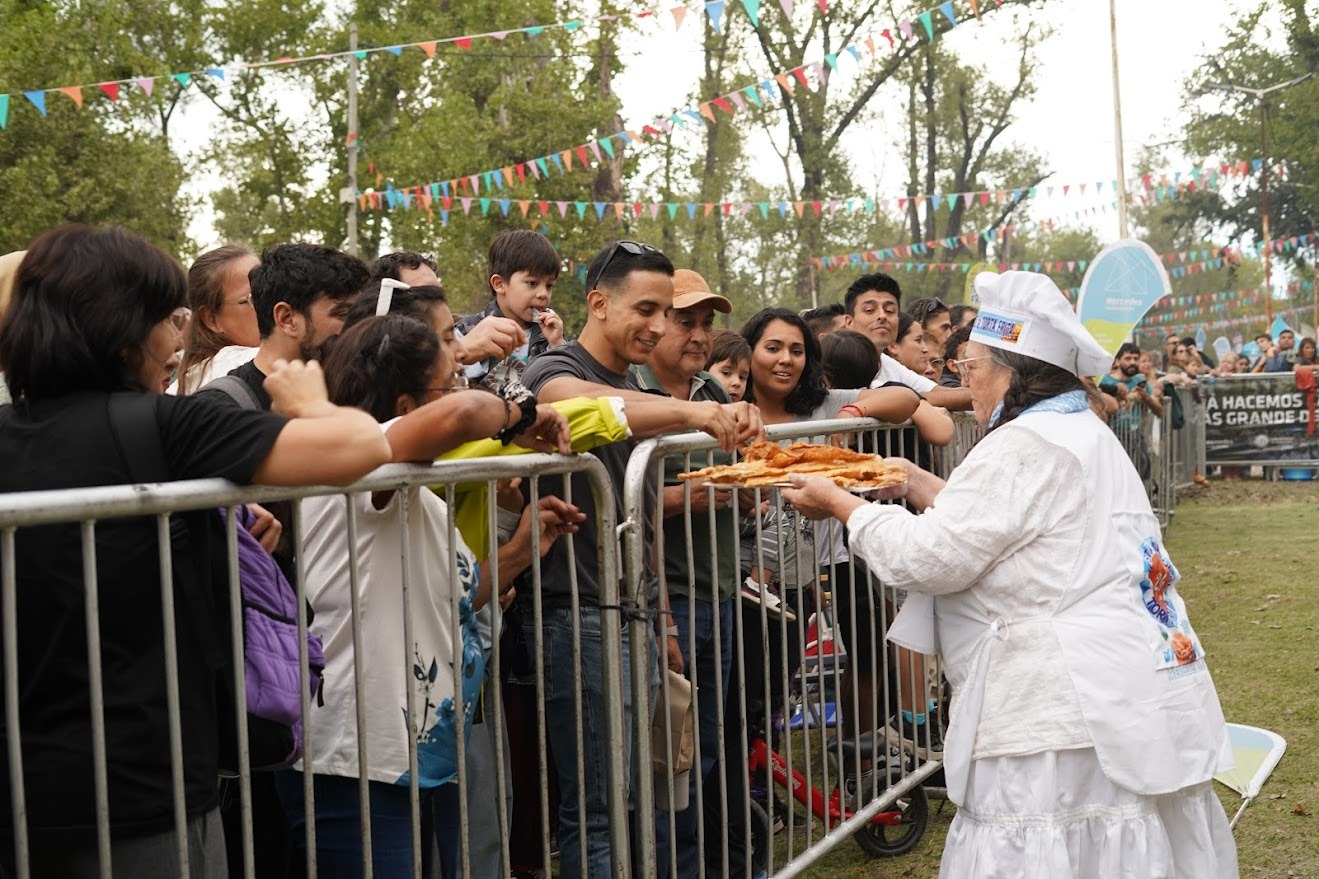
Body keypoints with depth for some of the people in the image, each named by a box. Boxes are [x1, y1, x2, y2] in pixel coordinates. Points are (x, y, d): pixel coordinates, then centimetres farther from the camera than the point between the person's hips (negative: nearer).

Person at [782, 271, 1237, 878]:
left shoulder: (1025, 446, -15)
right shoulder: (1084, 432, 18)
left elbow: (930, 558, -15)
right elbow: (988, 525, 26)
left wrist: (840, 504, -4)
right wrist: (916, 483, 27)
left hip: (1071, 720, -10)